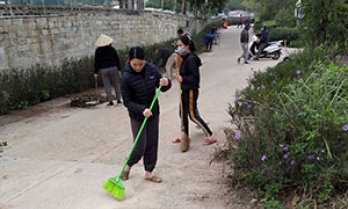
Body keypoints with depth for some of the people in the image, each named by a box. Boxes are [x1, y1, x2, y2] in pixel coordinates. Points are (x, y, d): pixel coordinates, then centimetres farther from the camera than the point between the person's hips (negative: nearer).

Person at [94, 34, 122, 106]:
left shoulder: (98, 51, -2)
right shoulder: (112, 49, 3)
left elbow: (96, 62, -3)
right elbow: (117, 60, 5)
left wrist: (96, 72, 2)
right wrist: (119, 70, 12)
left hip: (103, 70, -1)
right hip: (113, 68, 1)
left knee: (107, 86, 4)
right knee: (116, 84, 12)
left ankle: (110, 101, 0)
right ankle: (118, 99, 13)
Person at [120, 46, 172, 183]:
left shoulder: (152, 69, -7)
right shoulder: (126, 77, -19)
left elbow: (162, 88, 3)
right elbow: (127, 101, -15)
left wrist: (166, 83, -20)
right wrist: (142, 110, -29)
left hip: (153, 113, 4)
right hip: (137, 116, -4)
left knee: (152, 144, 11)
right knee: (140, 146, 1)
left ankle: (149, 172, 26)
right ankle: (128, 165, 30)